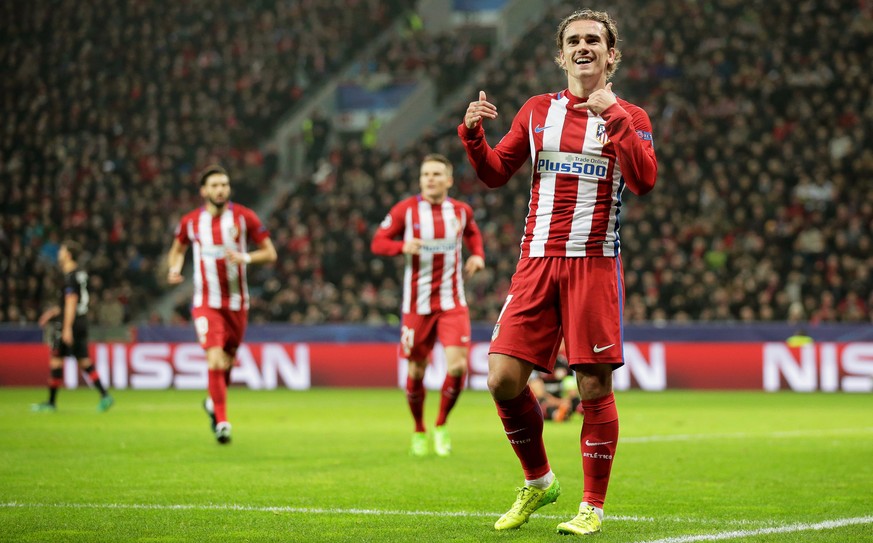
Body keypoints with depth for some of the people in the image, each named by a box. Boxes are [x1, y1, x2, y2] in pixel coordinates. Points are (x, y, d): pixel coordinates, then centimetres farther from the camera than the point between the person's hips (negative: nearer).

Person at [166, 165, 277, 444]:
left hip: (237, 302, 1)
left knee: (228, 361, 12)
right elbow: (178, 249, 18)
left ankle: (213, 402, 42)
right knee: (215, 359, -18)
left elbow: (270, 253, -1)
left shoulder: (244, 217, -4)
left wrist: (245, 257, -20)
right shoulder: (190, 222, -1)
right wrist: (174, 269, -3)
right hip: (206, 303, -1)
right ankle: (222, 421, -10)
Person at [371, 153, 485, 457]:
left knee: (458, 364, -15)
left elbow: (472, 233, 25)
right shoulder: (406, 210, -4)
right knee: (416, 371, 5)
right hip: (417, 304, -1)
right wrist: (403, 246, -21)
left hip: (452, 302, 1)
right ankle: (419, 432, 27)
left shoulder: (461, 211, 4)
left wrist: (477, 255, 6)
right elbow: (378, 243, -2)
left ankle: (442, 425, 6)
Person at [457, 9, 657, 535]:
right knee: (503, 379, -5)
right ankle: (538, 482, 16)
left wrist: (613, 116, -20)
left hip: (595, 264, -3)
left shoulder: (629, 118, 4)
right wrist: (474, 133, -1)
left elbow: (644, 180, -13)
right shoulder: (538, 111, 13)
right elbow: (496, 173, 17)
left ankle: (593, 506, 8)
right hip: (538, 260, 3)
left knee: (595, 387, -4)